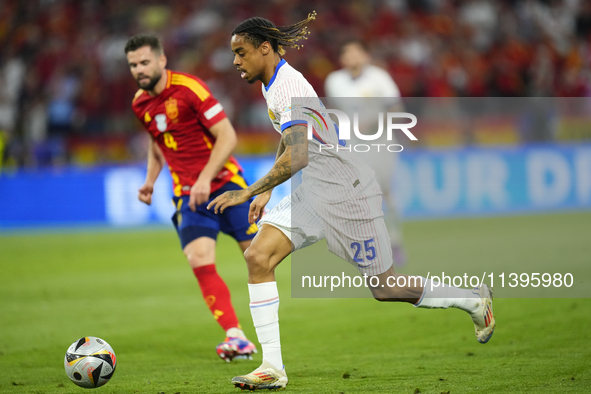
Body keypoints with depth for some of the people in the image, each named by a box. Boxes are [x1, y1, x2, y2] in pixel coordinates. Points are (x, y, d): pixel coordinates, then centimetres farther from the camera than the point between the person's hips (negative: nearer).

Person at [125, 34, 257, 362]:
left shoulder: (189, 88, -14)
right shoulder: (141, 103, 5)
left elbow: (227, 137, -16)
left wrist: (205, 178, -23)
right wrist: (151, 180, 10)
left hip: (225, 182, -4)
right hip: (187, 194, 4)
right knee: (201, 261, -16)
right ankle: (236, 338, -20)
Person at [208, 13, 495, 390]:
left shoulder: (287, 86, -22)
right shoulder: (274, 83, 9)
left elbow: (296, 158, -32)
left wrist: (249, 192, -28)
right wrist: (265, 193, 25)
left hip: (346, 190, -9)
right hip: (315, 193, 9)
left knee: (385, 288, 3)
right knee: (258, 256, -11)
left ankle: (475, 300, 26)